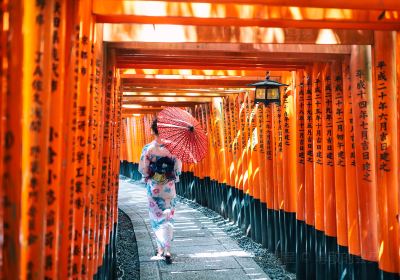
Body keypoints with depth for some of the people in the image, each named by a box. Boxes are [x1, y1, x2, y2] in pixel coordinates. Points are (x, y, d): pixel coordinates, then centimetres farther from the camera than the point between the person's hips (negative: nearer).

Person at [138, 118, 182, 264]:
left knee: (157, 217, 11)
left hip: (154, 188, -1)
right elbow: (179, 168, -3)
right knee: (168, 217, 8)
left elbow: (143, 169, -8)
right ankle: (167, 250, 1)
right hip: (169, 187, 1)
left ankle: (161, 248, 16)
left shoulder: (148, 148, -11)